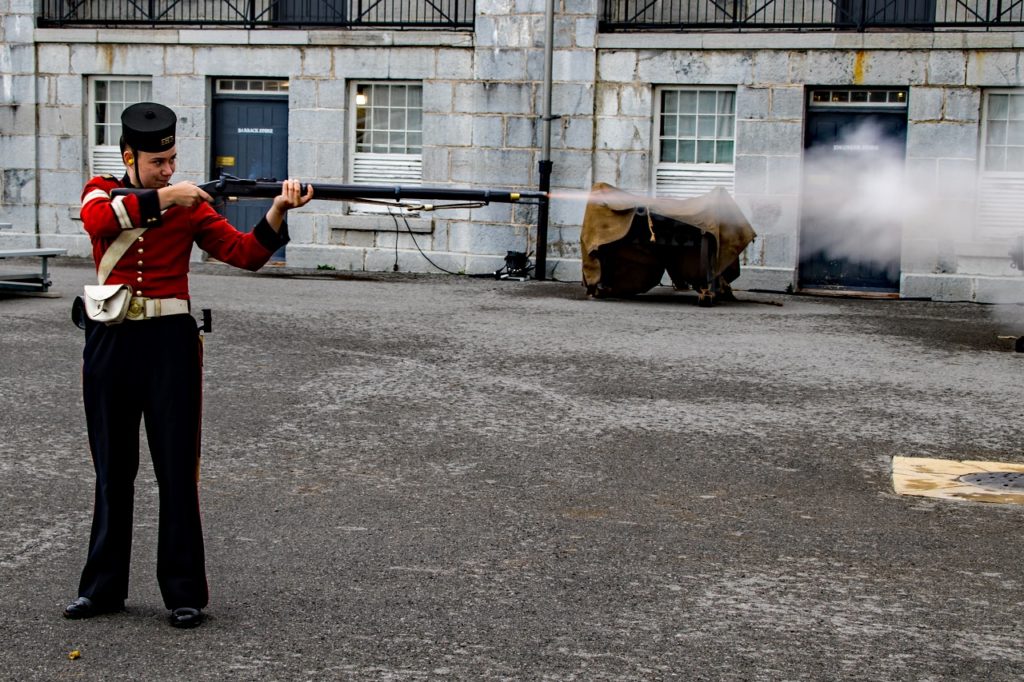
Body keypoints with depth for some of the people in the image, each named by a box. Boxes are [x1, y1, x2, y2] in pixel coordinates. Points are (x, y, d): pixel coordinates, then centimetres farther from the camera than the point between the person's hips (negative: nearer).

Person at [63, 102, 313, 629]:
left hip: (169, 343, -1)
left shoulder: (190, 205, 2)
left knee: (177, 469, -1)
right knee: (112, 468, 11)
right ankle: (104, 587, 23)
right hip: (110, 342, 2)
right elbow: (100, 220, -19)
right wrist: (161, 198, -24)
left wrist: (278, 211, -23)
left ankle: (185, 593, 7)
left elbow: (246, 253, -8)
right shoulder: (101, 190, 5)